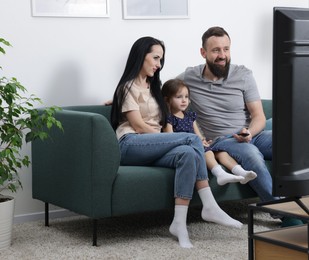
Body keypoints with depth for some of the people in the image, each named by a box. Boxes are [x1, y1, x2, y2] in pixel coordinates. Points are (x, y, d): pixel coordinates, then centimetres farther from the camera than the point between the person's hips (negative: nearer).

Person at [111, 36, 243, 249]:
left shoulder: (153, 86, 29)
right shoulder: (128, 87, 5)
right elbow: (138, 126, -7)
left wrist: (169, 140, 5)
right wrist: (175, 139, -11)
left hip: (152, 149, 6)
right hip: (130, 146, -6)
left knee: (188, 154, -29)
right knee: (192, 139, -26)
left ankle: (180, 223, -37)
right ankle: (210, 207, -29)